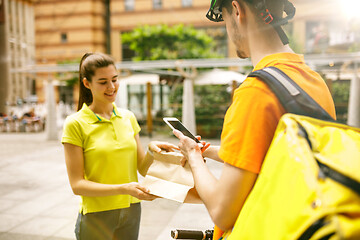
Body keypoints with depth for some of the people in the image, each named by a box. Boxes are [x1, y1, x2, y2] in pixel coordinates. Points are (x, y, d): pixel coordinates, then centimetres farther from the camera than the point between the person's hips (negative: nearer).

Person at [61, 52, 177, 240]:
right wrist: (123, 188, -23)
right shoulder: (75, 124, -10)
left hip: (131, 211, 4)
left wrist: (152, 150, -16)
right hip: (97, 215, -4)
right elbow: (77, 185, -12)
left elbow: (142, 168, 4)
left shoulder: (128, 117, 4)